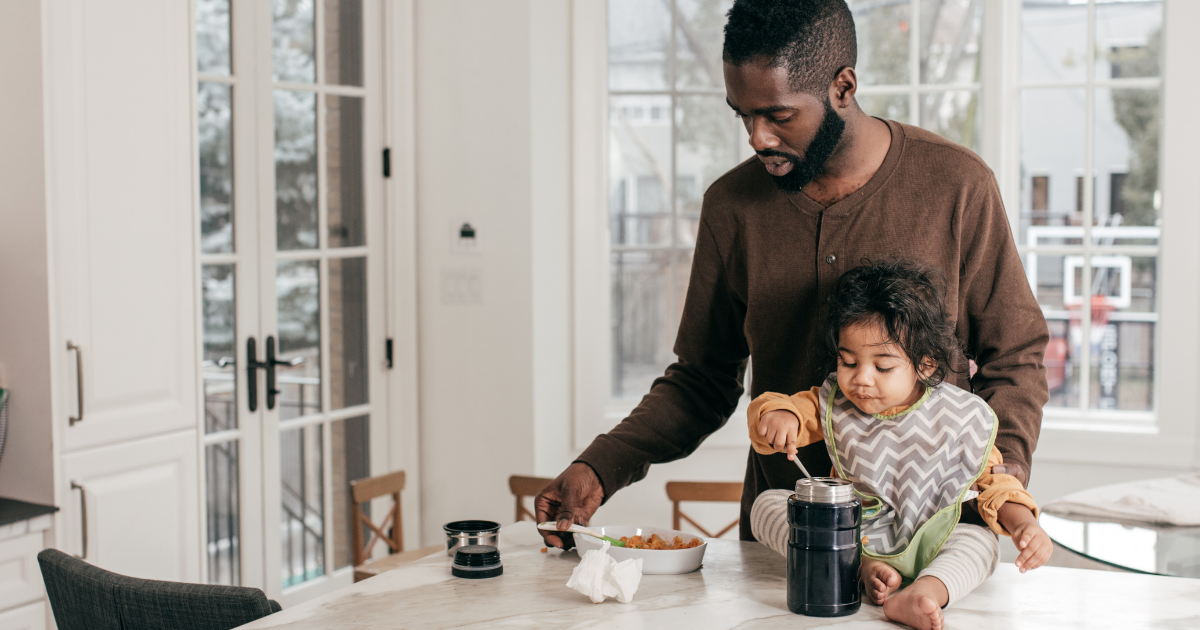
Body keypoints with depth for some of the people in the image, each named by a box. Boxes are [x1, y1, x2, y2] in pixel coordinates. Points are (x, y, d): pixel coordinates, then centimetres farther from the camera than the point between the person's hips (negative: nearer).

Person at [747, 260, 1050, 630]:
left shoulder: (959, 419, -7)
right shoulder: (833, 405, -2)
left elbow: (993, 479, 0)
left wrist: (1023, 523, -18)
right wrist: (779, 414, -29)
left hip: (923, 545, -2)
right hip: (845, 538, 2)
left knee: (981, 541, -28)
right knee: (767, 504, -16)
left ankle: (926, 592, -55)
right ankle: (864, 568, -29)